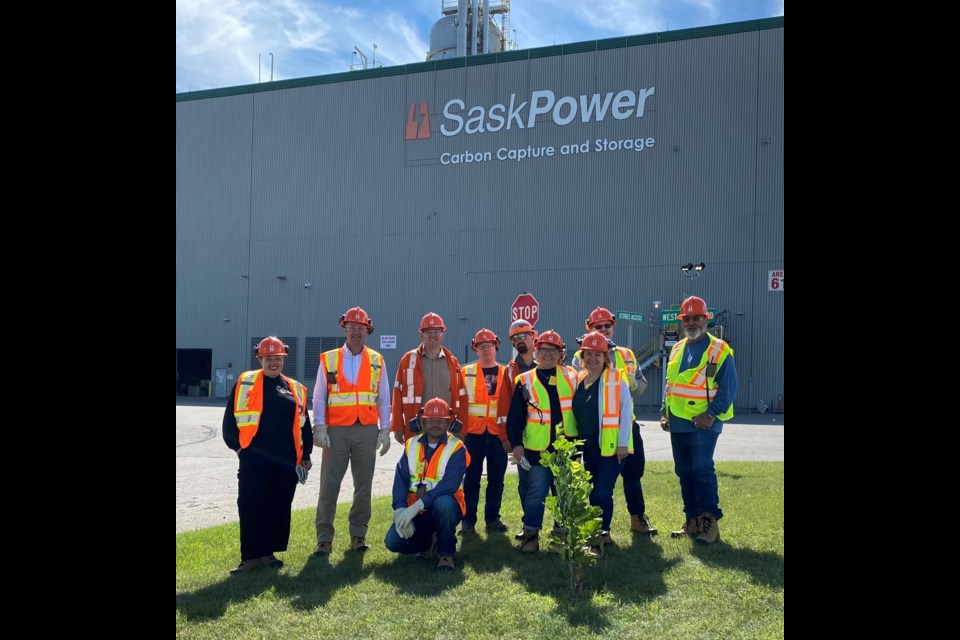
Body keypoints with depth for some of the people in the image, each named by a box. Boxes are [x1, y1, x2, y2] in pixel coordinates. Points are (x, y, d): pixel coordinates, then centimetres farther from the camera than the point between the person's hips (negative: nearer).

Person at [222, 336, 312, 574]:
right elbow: (230, 418, 4)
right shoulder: (245, 383, 4)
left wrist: (306, 455, 14)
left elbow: (304, 424, 16)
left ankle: (268, 552, 19)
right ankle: (251, 556, 4)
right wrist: (237, 445, 0)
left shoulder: (296, 389, 12)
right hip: (254, 457, -3)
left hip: (287, 460, 3)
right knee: (251, 506, -5)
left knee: (280, 507, 7)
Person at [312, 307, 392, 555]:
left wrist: (385, 429, 3)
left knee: (363, 486, 7)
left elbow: (384, 398, 10)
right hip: (336, 431, -1)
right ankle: (324, 537, 6)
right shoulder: (328, 359, 5)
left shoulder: (377, 361, 9)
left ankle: (358, 534, 18)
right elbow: (319, 397, 3)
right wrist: (319, 427, -7)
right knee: (329, 485, -1)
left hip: (367, 431, 2)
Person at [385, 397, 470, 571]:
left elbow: (449, 484, -22)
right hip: (414, 510, 4)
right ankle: (426, 541, 18)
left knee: (443, 504, -38)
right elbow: (401, 480, -3)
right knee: (393, 542, -17)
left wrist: (418, 505, -31)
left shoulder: (456, 448, -9)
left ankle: (446, 553, -12)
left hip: (444, 504, -4)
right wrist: (400, 510, -20)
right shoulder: (411, 445, 5)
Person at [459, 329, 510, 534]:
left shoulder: (506, 373, 7)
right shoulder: (466, 372, 5)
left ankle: (493, 518, 19)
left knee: (496, 478, 7)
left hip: (498, 434, 1)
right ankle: (468, 519, 12)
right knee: (472, 477, 3)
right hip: (474, 433, -1)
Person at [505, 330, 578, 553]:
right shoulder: (525, 381, 2)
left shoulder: (571, 379, 6)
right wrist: (516, 444, -7)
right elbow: (515, 417, 1)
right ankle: (530, 533, 10)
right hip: (536, 450, -2)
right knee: (535, 492, -2)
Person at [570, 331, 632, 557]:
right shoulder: (578, 380, 8)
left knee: (603, 492, -8)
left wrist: (622, 443, -13)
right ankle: (602, 534, 27)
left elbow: (626, 411, -10)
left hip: (610, 445, -6)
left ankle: (600, 539, -2)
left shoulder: (616, 378, -8)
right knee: (592, 492, 12)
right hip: (587, 445, 6)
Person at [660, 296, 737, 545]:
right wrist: (664, 412, 12)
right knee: (684, 471, 10)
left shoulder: (719, 350, -6)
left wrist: (711, 414, -19)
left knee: (702, 469, -10)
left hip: (703, 422, -7)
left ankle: (710, 522, -1)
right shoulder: (677, 349, 14)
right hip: (678, 422, 7)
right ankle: (693, 520, 19)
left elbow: (728, 387, -11)